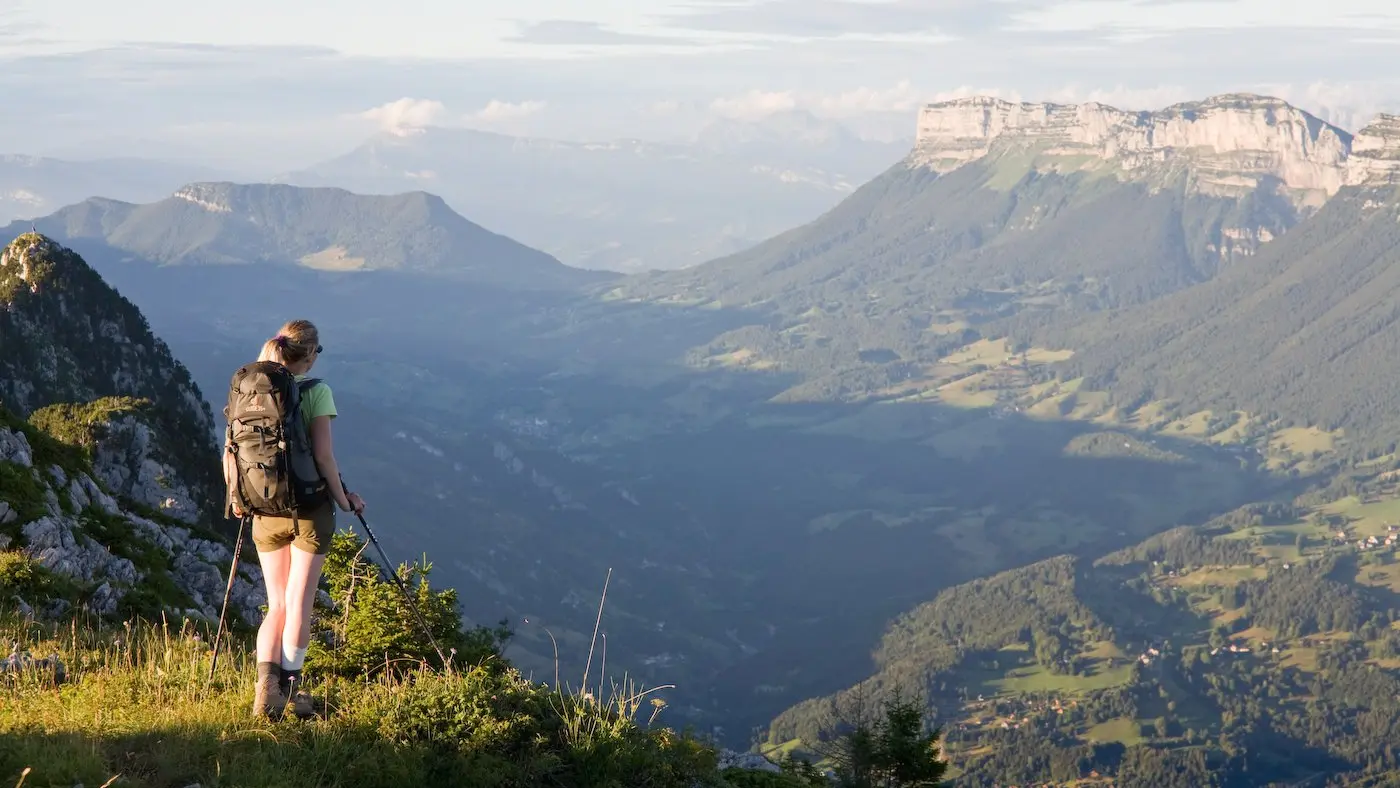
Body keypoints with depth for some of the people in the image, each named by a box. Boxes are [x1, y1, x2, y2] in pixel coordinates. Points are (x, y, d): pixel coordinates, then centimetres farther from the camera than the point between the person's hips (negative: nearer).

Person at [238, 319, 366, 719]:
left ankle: (267, 684, -5)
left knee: (276, 605, 12)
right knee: (299, 604, 3)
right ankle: (290, 687, 0)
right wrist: (344, 500, -2)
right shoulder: (316, 392, -9)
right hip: (308, 507, -4)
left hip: (265, 512, 4)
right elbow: (323, 456, -13)